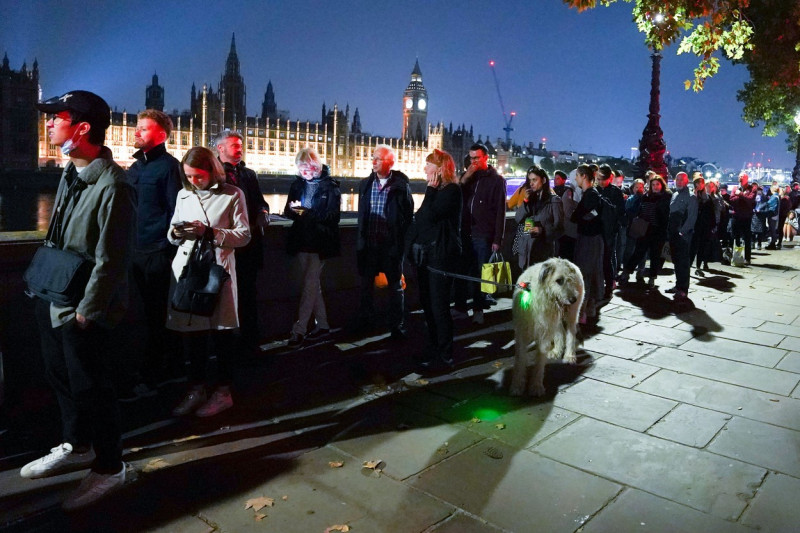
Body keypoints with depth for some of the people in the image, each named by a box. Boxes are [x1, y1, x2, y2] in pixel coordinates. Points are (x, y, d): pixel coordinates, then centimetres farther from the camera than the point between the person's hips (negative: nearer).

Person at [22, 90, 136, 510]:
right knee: (61, 376, 23)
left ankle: (109, 468, 25)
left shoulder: (112, 185, -22)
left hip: (85, 310, -9)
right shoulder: (71, 173, 7)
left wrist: (86, 311, -16)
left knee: (91, 388, 5)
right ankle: (76, 447, 45)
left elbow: (111, 260, -21)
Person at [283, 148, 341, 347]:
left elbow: (332, 215, -12)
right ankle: (322, 324, 24)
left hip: (320, 241, -6)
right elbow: (288, 211, 8)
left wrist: (307, 213, -23)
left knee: (309, 284, -8)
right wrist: (294, 210, -16)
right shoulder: (297, 184, 9)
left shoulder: (330, 186, -6)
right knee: (312, 283, 12)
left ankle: (299, 329, -4)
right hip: (302, 240, 6)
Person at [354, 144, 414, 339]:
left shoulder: (401, 185, -5)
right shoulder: (365, 184, 7)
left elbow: (409, 215, -3)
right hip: (369, 243, 4)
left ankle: (397, 325, 15)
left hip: (392, 244, -4)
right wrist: (361, 238, 8)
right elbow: (361, 213, 12)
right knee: (366, 283, 13)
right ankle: (365, 320, 28)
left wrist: (401, 239, -6)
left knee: (395, 285, 6)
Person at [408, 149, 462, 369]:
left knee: (438, 306, -5)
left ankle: (444, 355, 5)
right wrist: (413, 244, 13)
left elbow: (429, 215, -22)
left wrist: (431, 189, -11)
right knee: (427, 303, 14)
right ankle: (433, 348, 26)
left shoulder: (451, 190, -11)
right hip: (426, 252, 9)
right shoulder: (435, 190, 16)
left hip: (441, 254, -9)